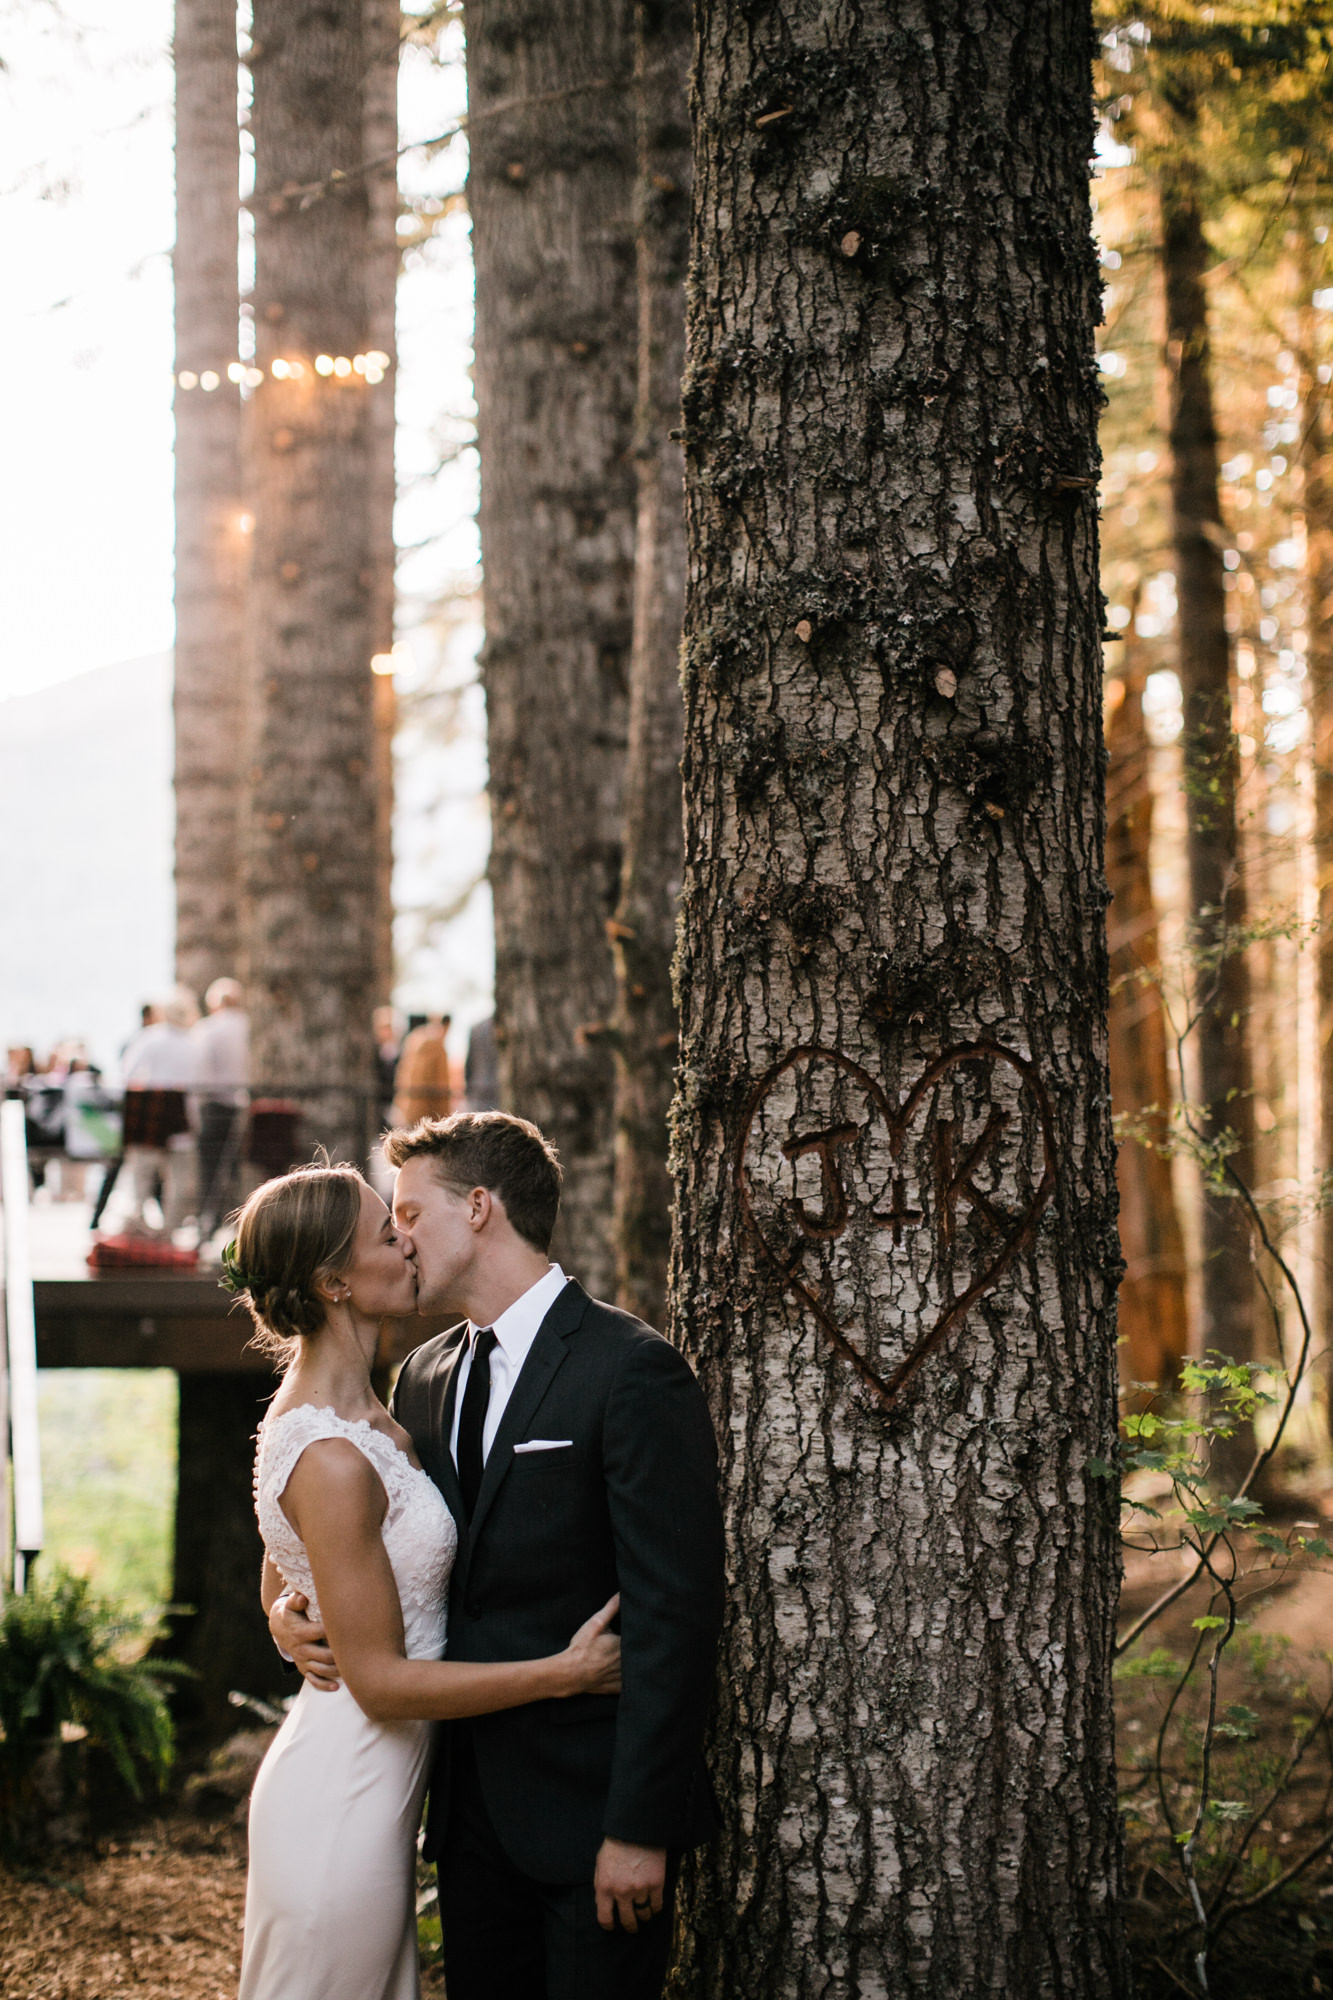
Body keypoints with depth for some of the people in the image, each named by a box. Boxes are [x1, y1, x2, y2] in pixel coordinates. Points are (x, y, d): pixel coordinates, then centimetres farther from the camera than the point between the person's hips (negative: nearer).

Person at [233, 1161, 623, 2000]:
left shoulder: (333, 1413, 7)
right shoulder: (332, 1460, -24)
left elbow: (281, 1600, 18)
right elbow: (381, 1681, -20)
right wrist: (566, 1671, -16)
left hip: (372, 1788, 9)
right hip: (343, 1803, -9)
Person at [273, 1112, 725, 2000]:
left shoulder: (634, 1370, -13)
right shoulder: (427, 1376, 11)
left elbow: (675, 1612, -17)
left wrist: (640, 1826, -19)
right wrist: (298, 1614, -3)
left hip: (591, 1805, -7)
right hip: (474, 1804, 7)